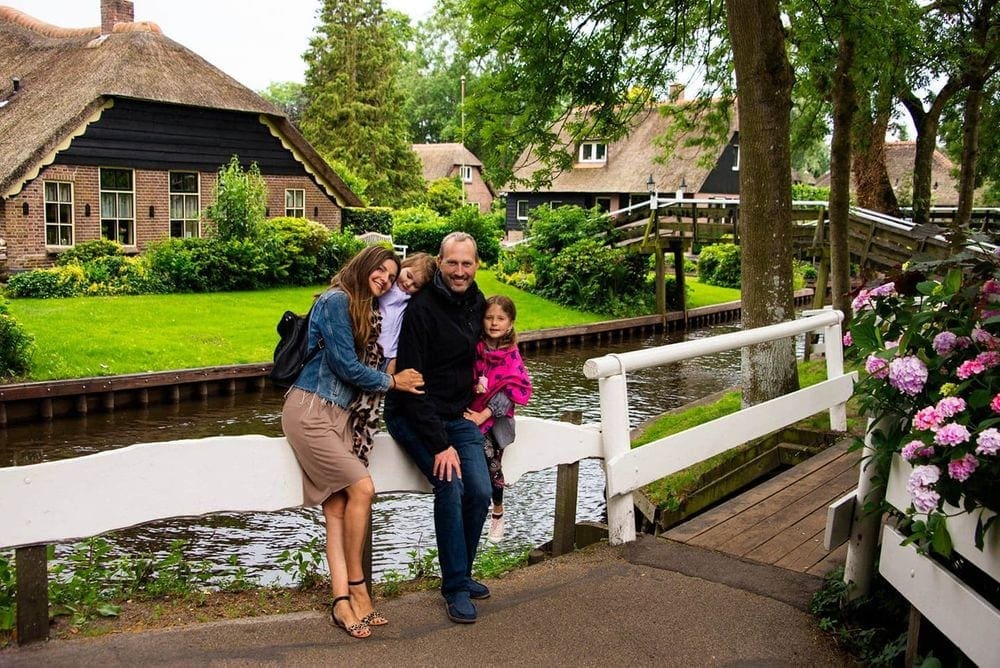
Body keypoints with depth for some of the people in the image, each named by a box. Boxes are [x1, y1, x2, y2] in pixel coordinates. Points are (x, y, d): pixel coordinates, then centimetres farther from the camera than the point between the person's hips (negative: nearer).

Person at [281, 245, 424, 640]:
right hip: (310, 410, -8)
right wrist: (392, 382, 0)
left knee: (337, 506, -2)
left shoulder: (369, 311, 19)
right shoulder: (336, 301, -8)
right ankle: (356, 587, -1)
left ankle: (342, 601, -6)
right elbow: (345, 364, -11)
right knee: (362, 488, -14)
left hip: (338, 415, 8)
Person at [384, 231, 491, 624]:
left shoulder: (477, 304, 4)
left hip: (456, 417, 6)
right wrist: (440, 444, -24)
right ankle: (455, 586, -9)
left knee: (480, 492, -7)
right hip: (414, 418, -6)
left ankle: (461, 573, 15)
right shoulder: (422, 308, -18)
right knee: (450, 488, -23)